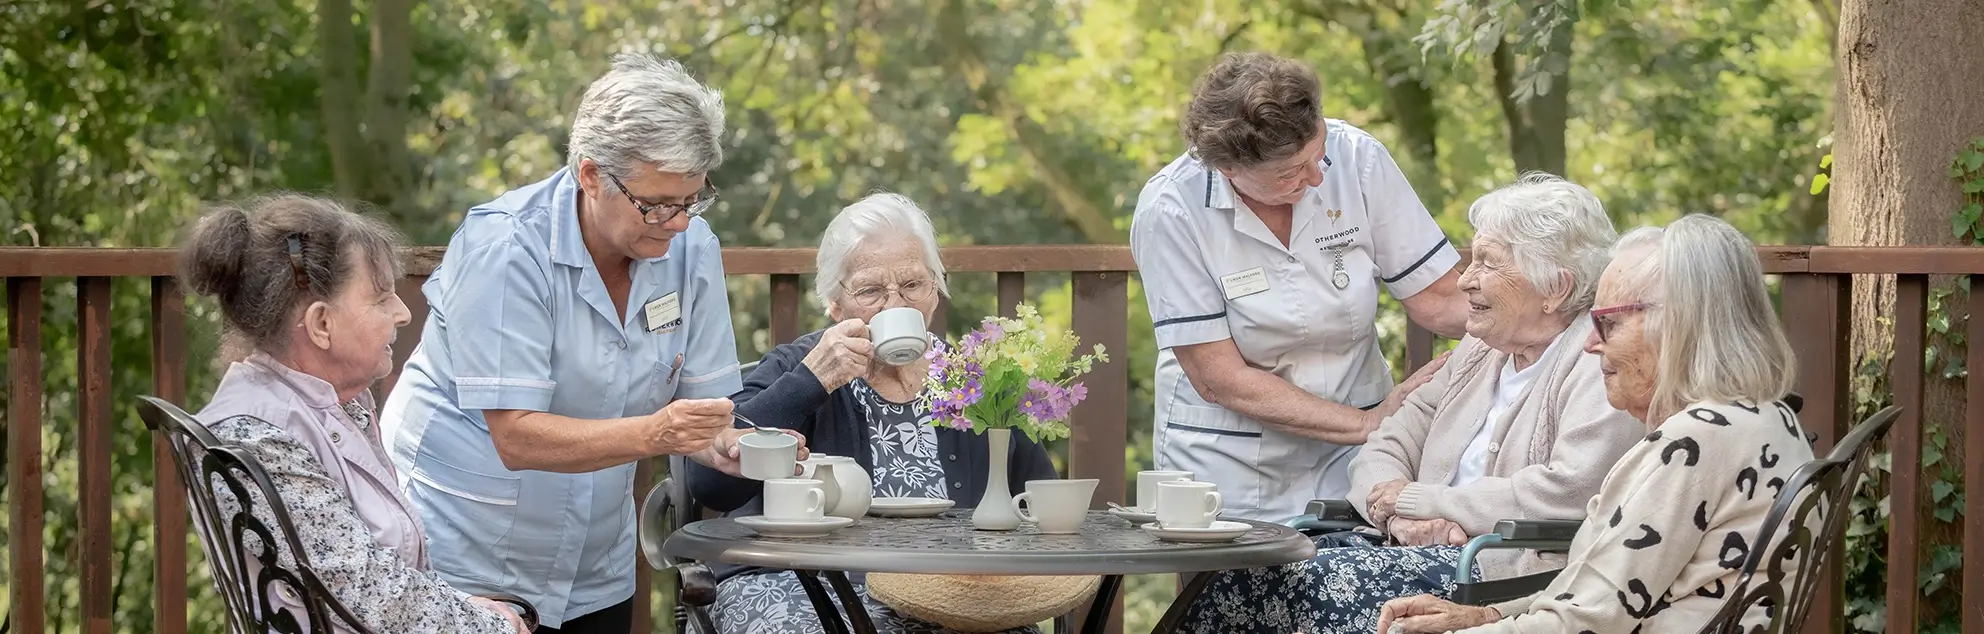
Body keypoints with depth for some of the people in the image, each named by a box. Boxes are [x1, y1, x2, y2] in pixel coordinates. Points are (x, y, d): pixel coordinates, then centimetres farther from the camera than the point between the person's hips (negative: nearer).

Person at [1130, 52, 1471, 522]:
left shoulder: (1354, 157, -7)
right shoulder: (1169, 213, -14)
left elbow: (1438, 299, 0)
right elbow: (1219, 380, -13)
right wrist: (1368, 424, -14)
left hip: (1349, 464, 1)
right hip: (1228, 470, -1)